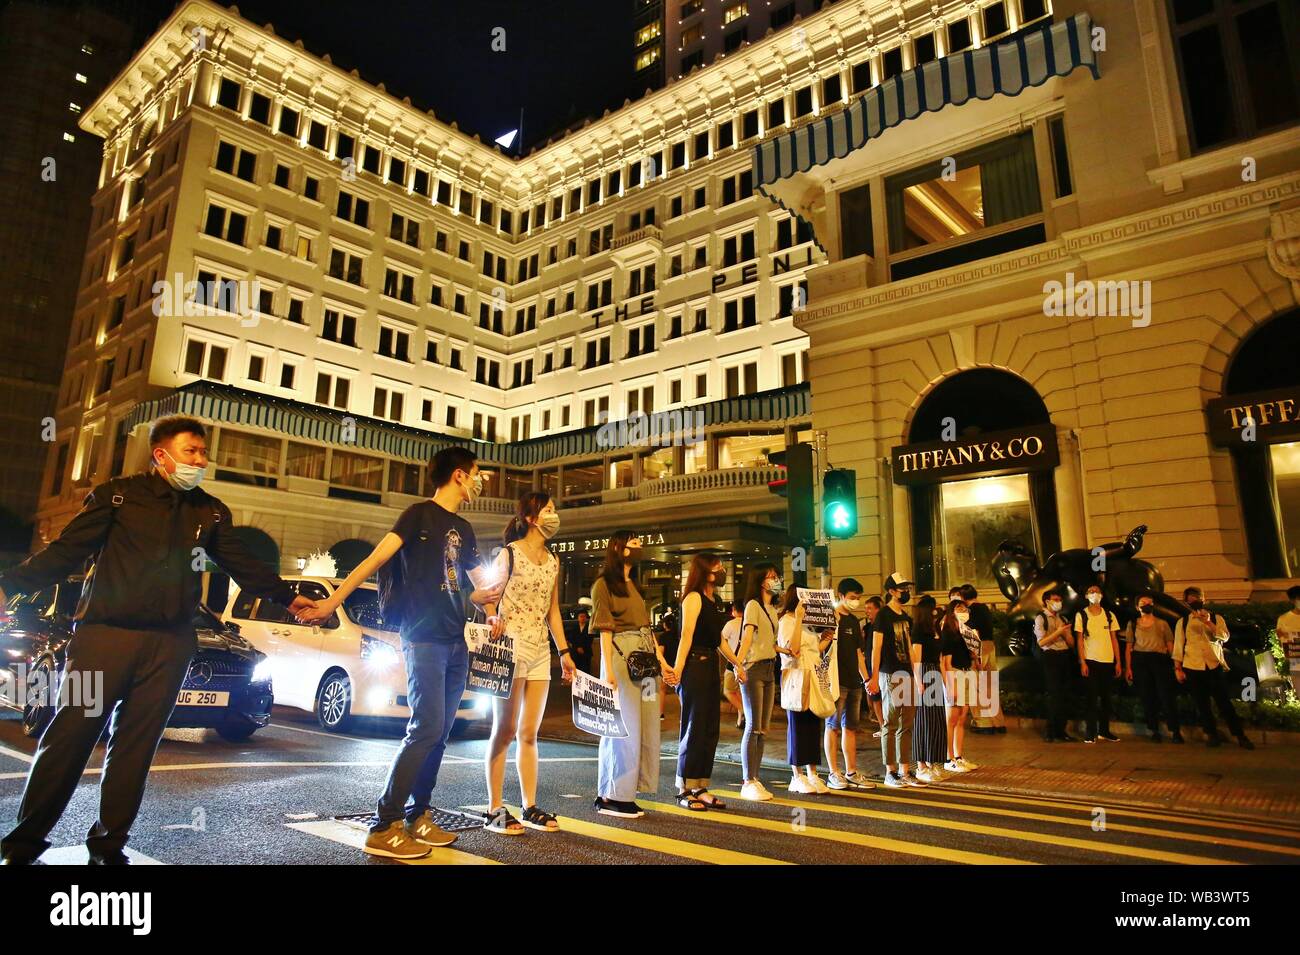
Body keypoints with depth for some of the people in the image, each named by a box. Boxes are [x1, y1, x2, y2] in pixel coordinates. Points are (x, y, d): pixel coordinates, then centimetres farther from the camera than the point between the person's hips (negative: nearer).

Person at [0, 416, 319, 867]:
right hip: (106, 633, -3)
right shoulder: (117, 495, 1)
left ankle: (109, 842, 18)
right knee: (70, 735, 1)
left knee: (136, 744, 7)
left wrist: (288, 597, 20)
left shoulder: (211, 512, 12)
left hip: (170, 644, 3)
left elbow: (243, 564, 18)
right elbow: (66, 551, -2)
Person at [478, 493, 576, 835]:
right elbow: (489, 599, -5)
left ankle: (530, 808, 16)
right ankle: (495, 810, 8)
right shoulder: (509, 553, -4)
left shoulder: (553, 560, 13)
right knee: (505, 730, -1)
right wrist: (495, 623, -24)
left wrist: (564, 651, 14)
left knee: (529, 733, 9)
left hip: (541, 651, 6)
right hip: (511, 647, -6)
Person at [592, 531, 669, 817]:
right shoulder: (604, 584, -3)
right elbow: (604, 630, -10)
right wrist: (608, 670, -16)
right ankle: (612, 797, 4)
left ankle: (624, 793, 15)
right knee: (623, 727, -6)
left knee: (645, 728, 7)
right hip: (621, 655, -8)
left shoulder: (634, 585, 21)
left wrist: (662, 662, 13)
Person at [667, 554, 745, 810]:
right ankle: (685, 791, 6)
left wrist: (737, 664, 27)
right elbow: (686, 635, -17)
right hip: (695, 666, -9)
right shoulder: (694, 597, -8)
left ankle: (701, 788, 16)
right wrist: (678, 668, -25)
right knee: (693, 730, -3)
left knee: (710, 732, 9)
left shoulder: (714, 601, 17)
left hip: (711, 667, 9)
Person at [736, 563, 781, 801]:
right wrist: (738, 664, -28)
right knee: (753, 727, -6)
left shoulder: (773, 609, 18)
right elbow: (747, 637, -17)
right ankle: (748, 782, 0)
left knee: (763, 729, 8)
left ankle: (755, 779, 14)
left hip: (769, 669, 8)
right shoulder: (753, 605, -5)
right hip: (753, 668, -8)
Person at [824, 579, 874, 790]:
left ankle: (851, 772, 16)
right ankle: (833, 774, 4)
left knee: (851, 727, 10)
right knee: (834, 726, -2)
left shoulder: (854, 621, 18)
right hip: (836, 681, -8)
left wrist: (866, 678, 20)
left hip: (854, 681, 8)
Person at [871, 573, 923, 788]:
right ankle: (890, 773, 4)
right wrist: (874, 678, -15)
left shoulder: (906, 618, 16)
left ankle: (904, 771, 15)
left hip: (907, 675, 8)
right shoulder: (883, 615, -6)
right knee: (890, 725, -3)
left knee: (906, 726, 9)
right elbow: (876, 648, -10)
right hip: (890, 675, -7)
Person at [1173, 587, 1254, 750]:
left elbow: (1224, 637, -9)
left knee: (1224, 701, -2)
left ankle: (1240, 736, 6)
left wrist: (1209, 623, -24)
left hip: (1215, 665, -1)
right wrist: (1177, 668, 1)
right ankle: (1212, 734, 16)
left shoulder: (1216, 618, 8)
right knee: (1202, 703, 4)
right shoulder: (1183, 622, 8)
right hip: (1192, 667, 1)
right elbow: (1178, 645, 7)